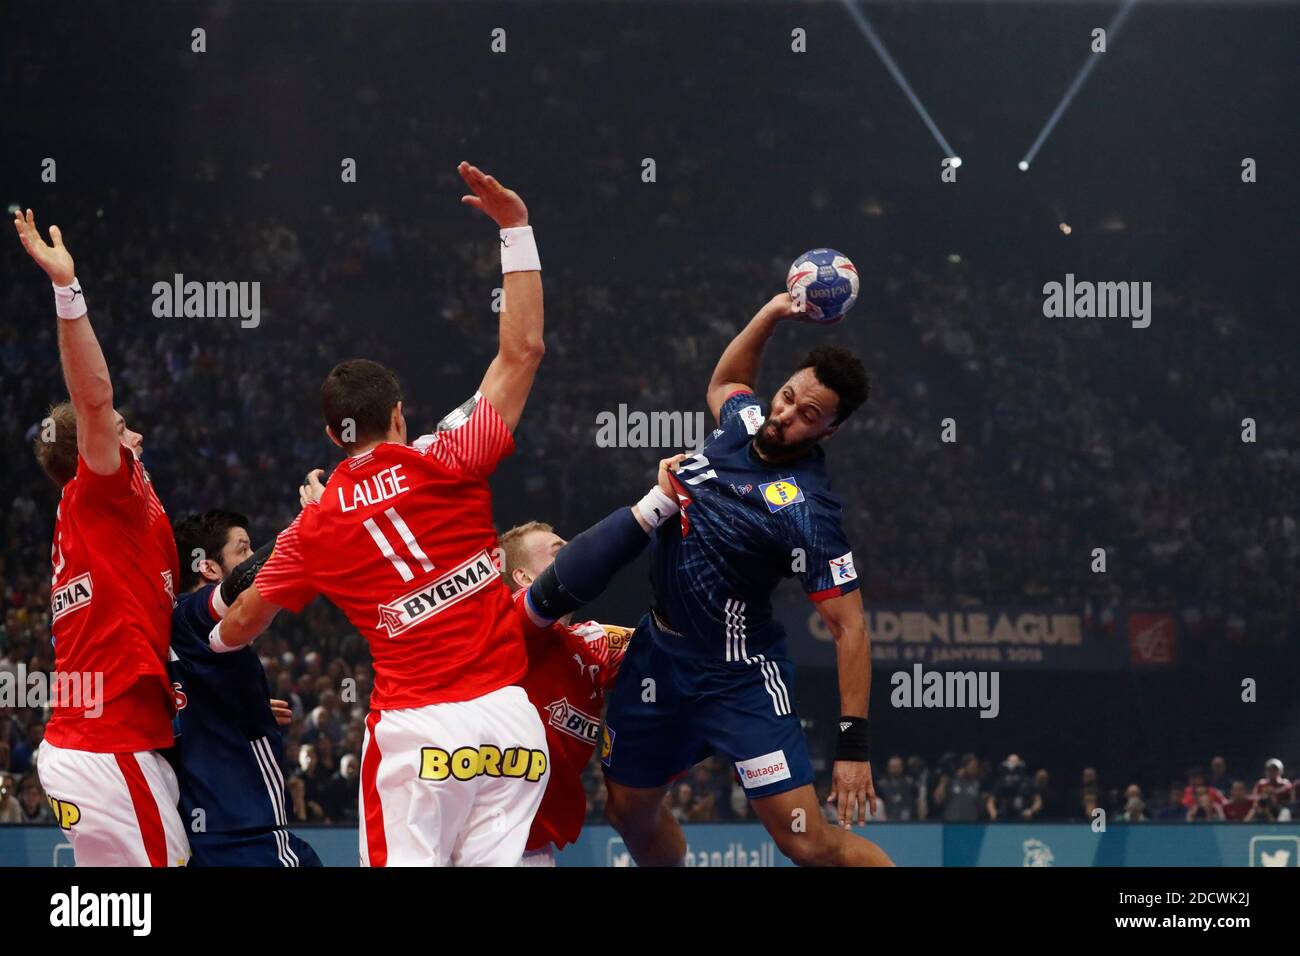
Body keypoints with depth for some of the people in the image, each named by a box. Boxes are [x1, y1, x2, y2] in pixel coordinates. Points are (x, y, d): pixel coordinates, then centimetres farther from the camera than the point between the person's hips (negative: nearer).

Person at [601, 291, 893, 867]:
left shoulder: (807, 512, -25)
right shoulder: (745, 421, -3)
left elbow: (849, 629, -24)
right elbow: (722, 383, 24)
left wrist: (854, 743, -28)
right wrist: (771, 314, 9)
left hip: (738, 673, -8)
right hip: (659, 648, 8)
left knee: (808, 842, -14)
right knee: (631, 812, 18)